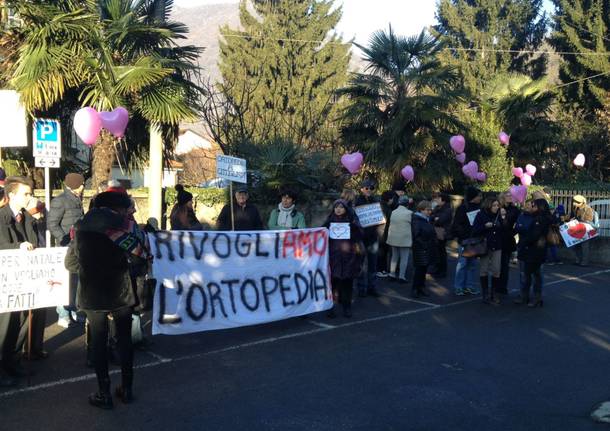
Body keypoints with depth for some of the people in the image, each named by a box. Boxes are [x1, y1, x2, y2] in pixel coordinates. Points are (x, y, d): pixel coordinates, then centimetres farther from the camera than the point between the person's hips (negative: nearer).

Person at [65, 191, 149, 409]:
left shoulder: (81, 227, 2)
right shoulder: (124, 225, -6)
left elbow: (71, 263, 7)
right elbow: (142, 255, -8)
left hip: (92, 295, 1)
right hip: (121, 293, -1)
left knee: (98, 343, 11)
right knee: (124, 340, 13)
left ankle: (104, 394, 15)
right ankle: (127, 389, 21)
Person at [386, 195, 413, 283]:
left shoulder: (393, 212, 6)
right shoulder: (409, 213, -11)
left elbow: (390, 224, 8)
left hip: (393, 238, 6)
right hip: (405, 239, -6)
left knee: (394, 256, 16)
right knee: (404, 258, 1)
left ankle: (392, 274, 17)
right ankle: (401, 276, -1)